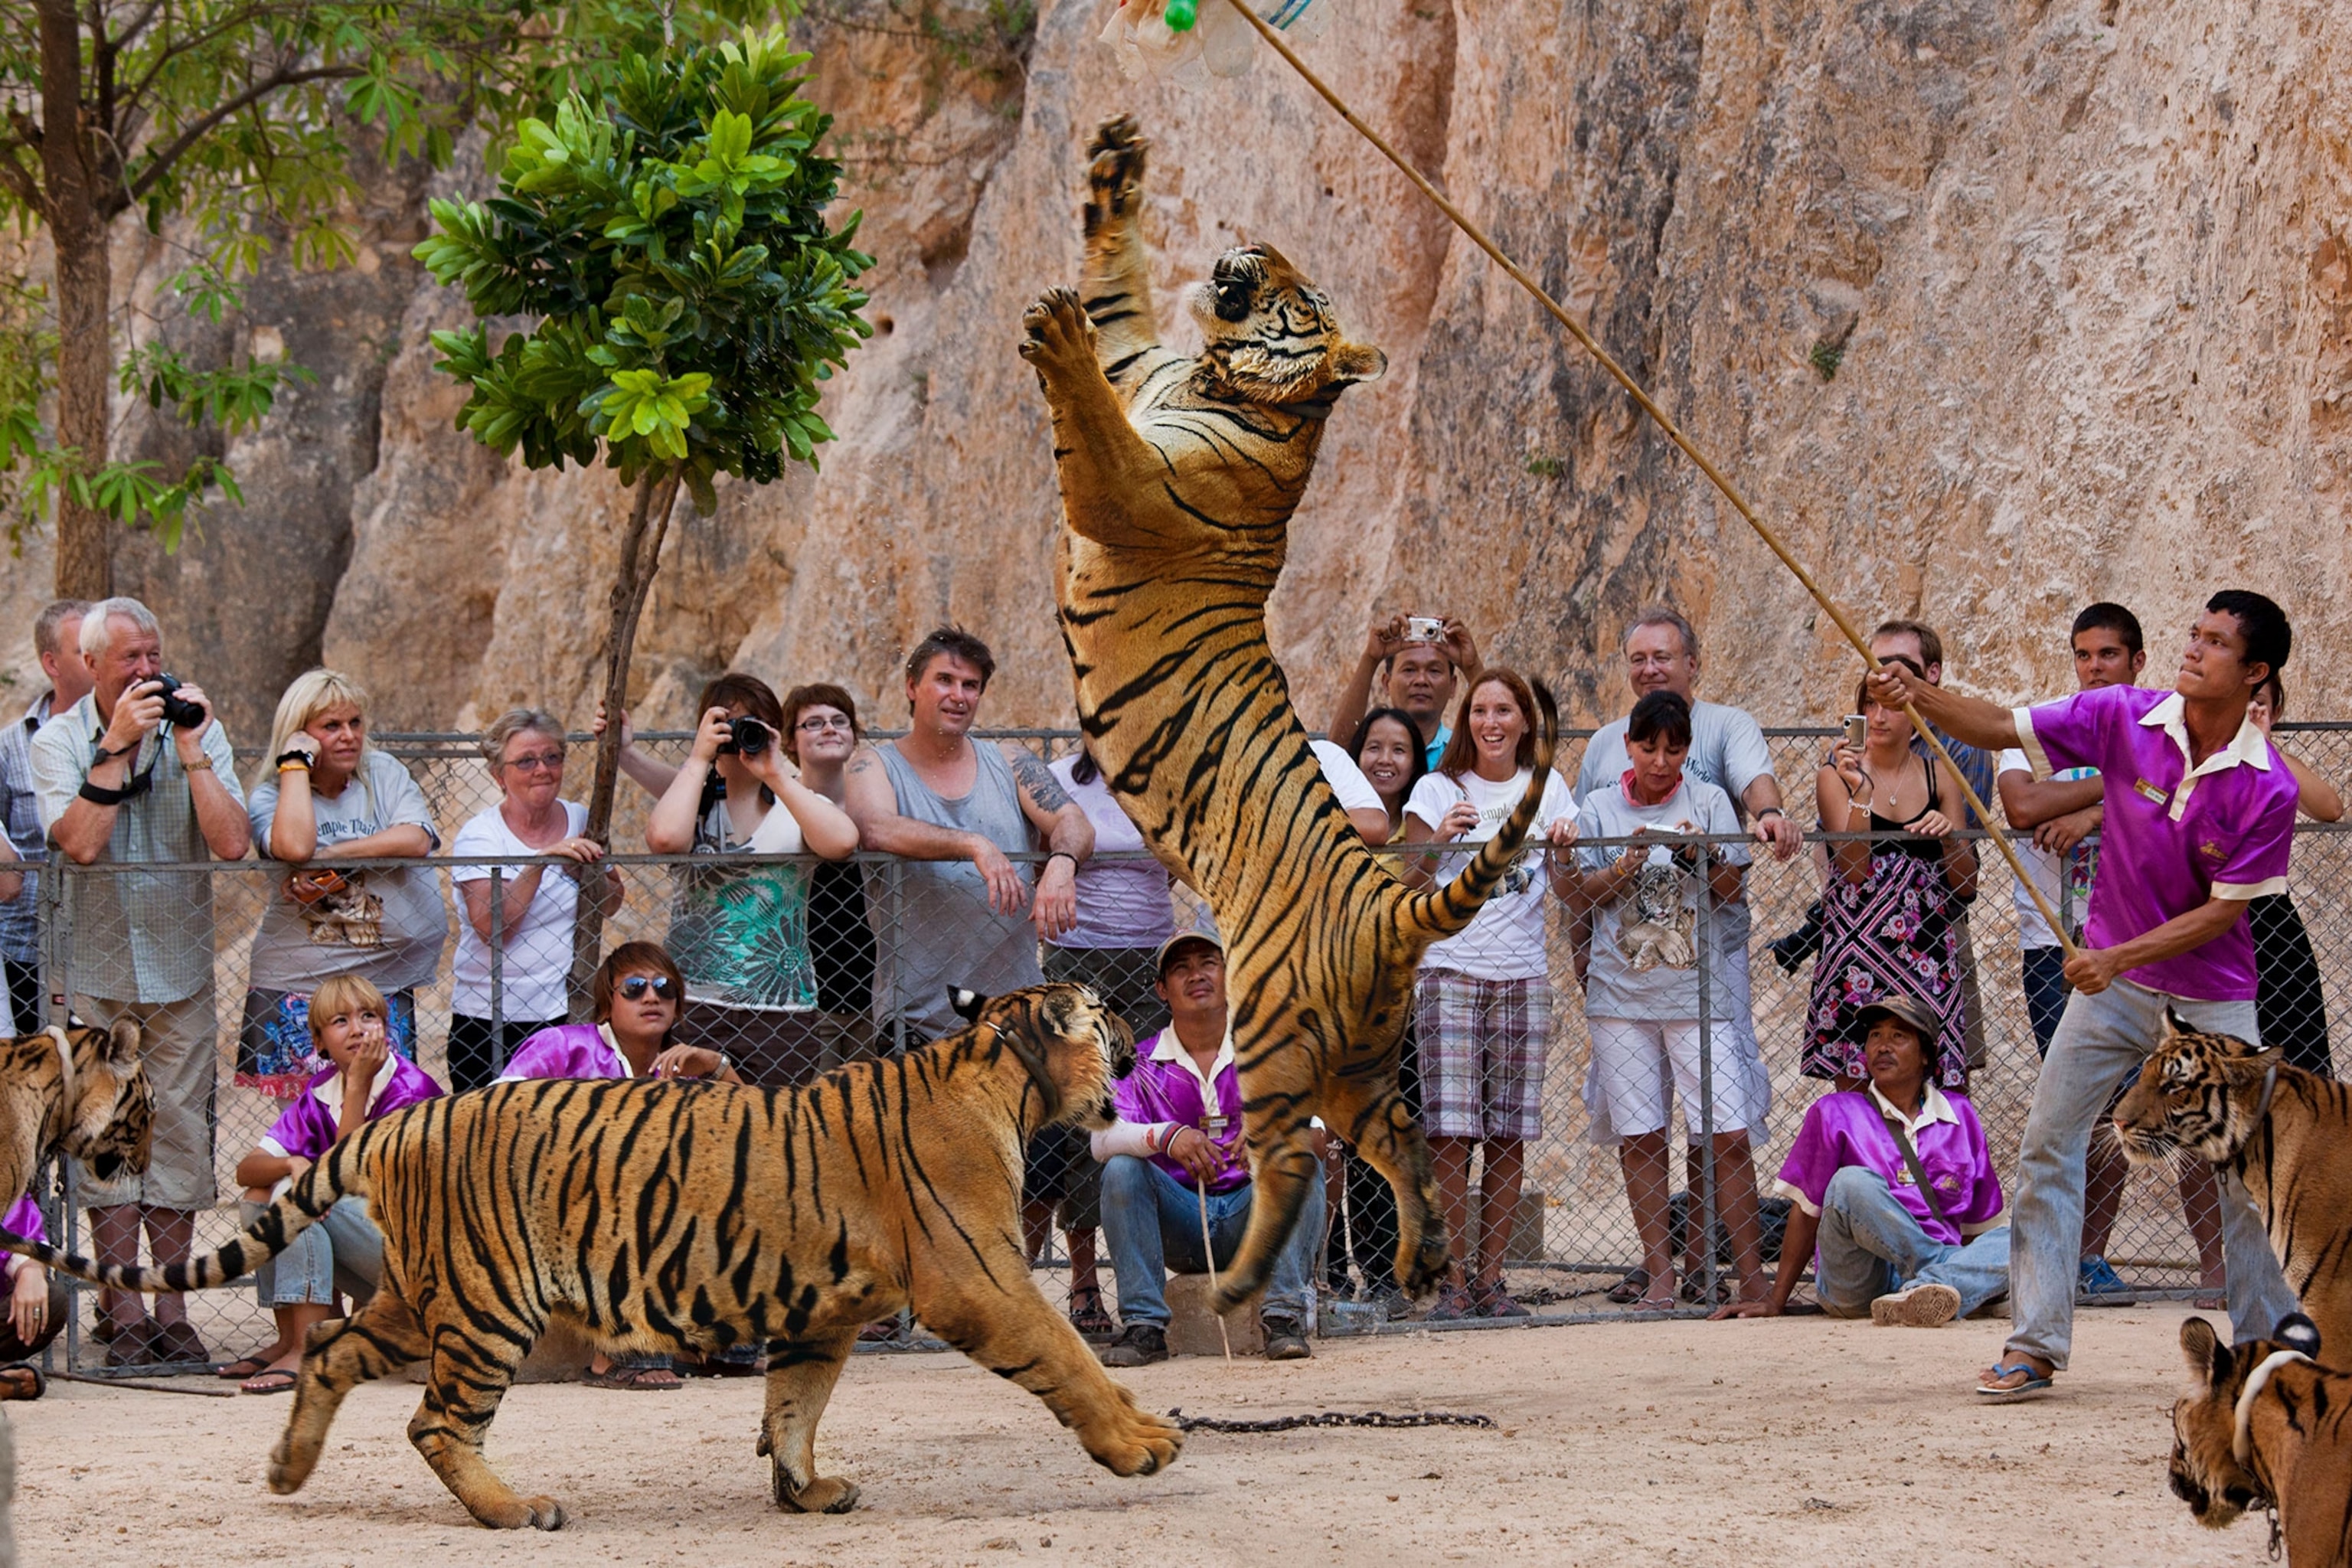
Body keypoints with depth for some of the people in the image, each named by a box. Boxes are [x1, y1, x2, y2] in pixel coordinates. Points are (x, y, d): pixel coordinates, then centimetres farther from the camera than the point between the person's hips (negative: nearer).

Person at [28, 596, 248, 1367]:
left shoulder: (198, 731, -1)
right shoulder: (58, 741, -4)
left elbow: (232, 842, -13)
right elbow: (81, 842, -21)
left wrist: (189, 748, -17)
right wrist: (116, 745, -22)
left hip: (178, 964, 1)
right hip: (95, 966, -1)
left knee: (180, 1135, 2)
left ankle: (171, 1312, 9)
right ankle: (124, 1314, 4)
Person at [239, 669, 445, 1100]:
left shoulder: (385, 775, 7)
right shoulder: (269, 798, -1)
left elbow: (416, 839, -11)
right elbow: (295, 847, -23)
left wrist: (328, 859, -16)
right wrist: (296, 762, -12)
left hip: (385, 984, 2)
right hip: (295, 986, -2)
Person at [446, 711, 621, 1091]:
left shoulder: (580, 820, 7)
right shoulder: (478, 836, -6)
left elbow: (612, 904, 16)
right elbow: (491, 928, -19)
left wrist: (588, 872, -5)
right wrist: (540, 861, -26)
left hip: (567, 1016, 3)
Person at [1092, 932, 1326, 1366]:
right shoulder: (1142, 1065, 4)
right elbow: (1102, 1138, -14)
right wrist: (1166, 1136, -35)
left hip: (1252, 1216, 0)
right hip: (1178, 1224, 0)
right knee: (1121, 1170, -24)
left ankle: (1283, 1317, -30)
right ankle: (1143, 1325, -25)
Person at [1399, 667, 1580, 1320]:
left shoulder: (1546, 788, 12)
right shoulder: (1438, 790, 5)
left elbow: (1567, 890, 9)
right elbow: (1410, 887, 0)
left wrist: (1563, 852, -11)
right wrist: (1439, 840, -17)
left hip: (1522, 976, 2)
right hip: (1449, 971, -2)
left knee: (1510, 1135, 0)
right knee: (1450, 1132, -11)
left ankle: (1491, 1278, 5)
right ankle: (1455, 1280, -7)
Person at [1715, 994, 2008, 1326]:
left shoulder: (1960, 1115, 16)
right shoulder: (1834, 1113, 9)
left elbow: (1977, 1224, 19)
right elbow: (1806, 1212, 8)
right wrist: (1775, 1302, 4)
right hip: (1854, 1284, -3)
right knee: (1852, 1184, -32)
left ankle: (1920, 1296, -48)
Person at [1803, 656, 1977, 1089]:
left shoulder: (1938, 777, 10)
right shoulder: (1838, 775, 2)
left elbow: (1966, 888, 11)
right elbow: (1853, 871, -10)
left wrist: (1950, 837, -8)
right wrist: (1860, 792, -18)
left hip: (1928, 955, 2)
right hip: (1857, 951, -2)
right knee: (1852, 1085, -7)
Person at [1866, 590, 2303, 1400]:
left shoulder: (2267, 787, -18)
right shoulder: (2124, 719, -11)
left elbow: (2224, 910, -15)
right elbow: (2001, 727, -7)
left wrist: (2119, 958, -22)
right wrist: (1916, 695, -23)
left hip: (2212, 999, -2)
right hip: (2110, 982, 3)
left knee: (2249, 1175, -2)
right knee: (2047, 1148, -3)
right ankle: (2035, 1345, 2)